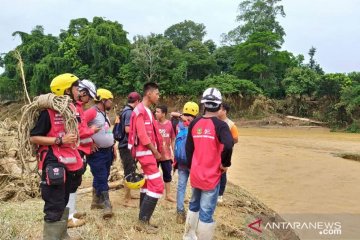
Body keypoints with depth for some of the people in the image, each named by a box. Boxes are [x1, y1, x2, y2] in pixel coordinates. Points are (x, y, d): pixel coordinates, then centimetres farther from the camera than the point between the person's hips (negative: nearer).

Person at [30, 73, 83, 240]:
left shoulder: (71, 108, 10)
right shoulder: (49, 111, -14)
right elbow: (33, 138, -14)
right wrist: (60, 140, -21)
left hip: (70, 163, 8)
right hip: (54, 163, -8)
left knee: (63, 202, 19)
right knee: (55, 206, -4)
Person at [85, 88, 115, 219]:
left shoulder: (104, 114, 15)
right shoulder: (92, 112, -15)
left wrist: (112, 147, 20)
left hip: (108, 151, 9)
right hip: (97, 152, -9)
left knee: (102, 178, 15)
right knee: (101, 178, -6)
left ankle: (97, 201, 27)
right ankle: (107, 204, -2)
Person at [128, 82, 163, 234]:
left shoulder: (147, 111, 16)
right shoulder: (140, 111, -15)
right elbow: (142, 136, -21)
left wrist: (157, 151, 9)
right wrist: (156, 152, -12)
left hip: (149, 152, 10)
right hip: (146, 153, -10)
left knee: (147, 185, 12)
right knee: (157, 186, -10)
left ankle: (144, 220, 20)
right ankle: (143, 222, -2)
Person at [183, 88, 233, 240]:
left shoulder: (194, 123, 3)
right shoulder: (219, 125, -13)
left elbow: (188, 148, 8)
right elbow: (228, 146, -30)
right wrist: (225, 164, -13)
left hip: (195, 174, 6)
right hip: (211, 176, -6)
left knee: (194, 205, 23)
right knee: (206, 212, 3)